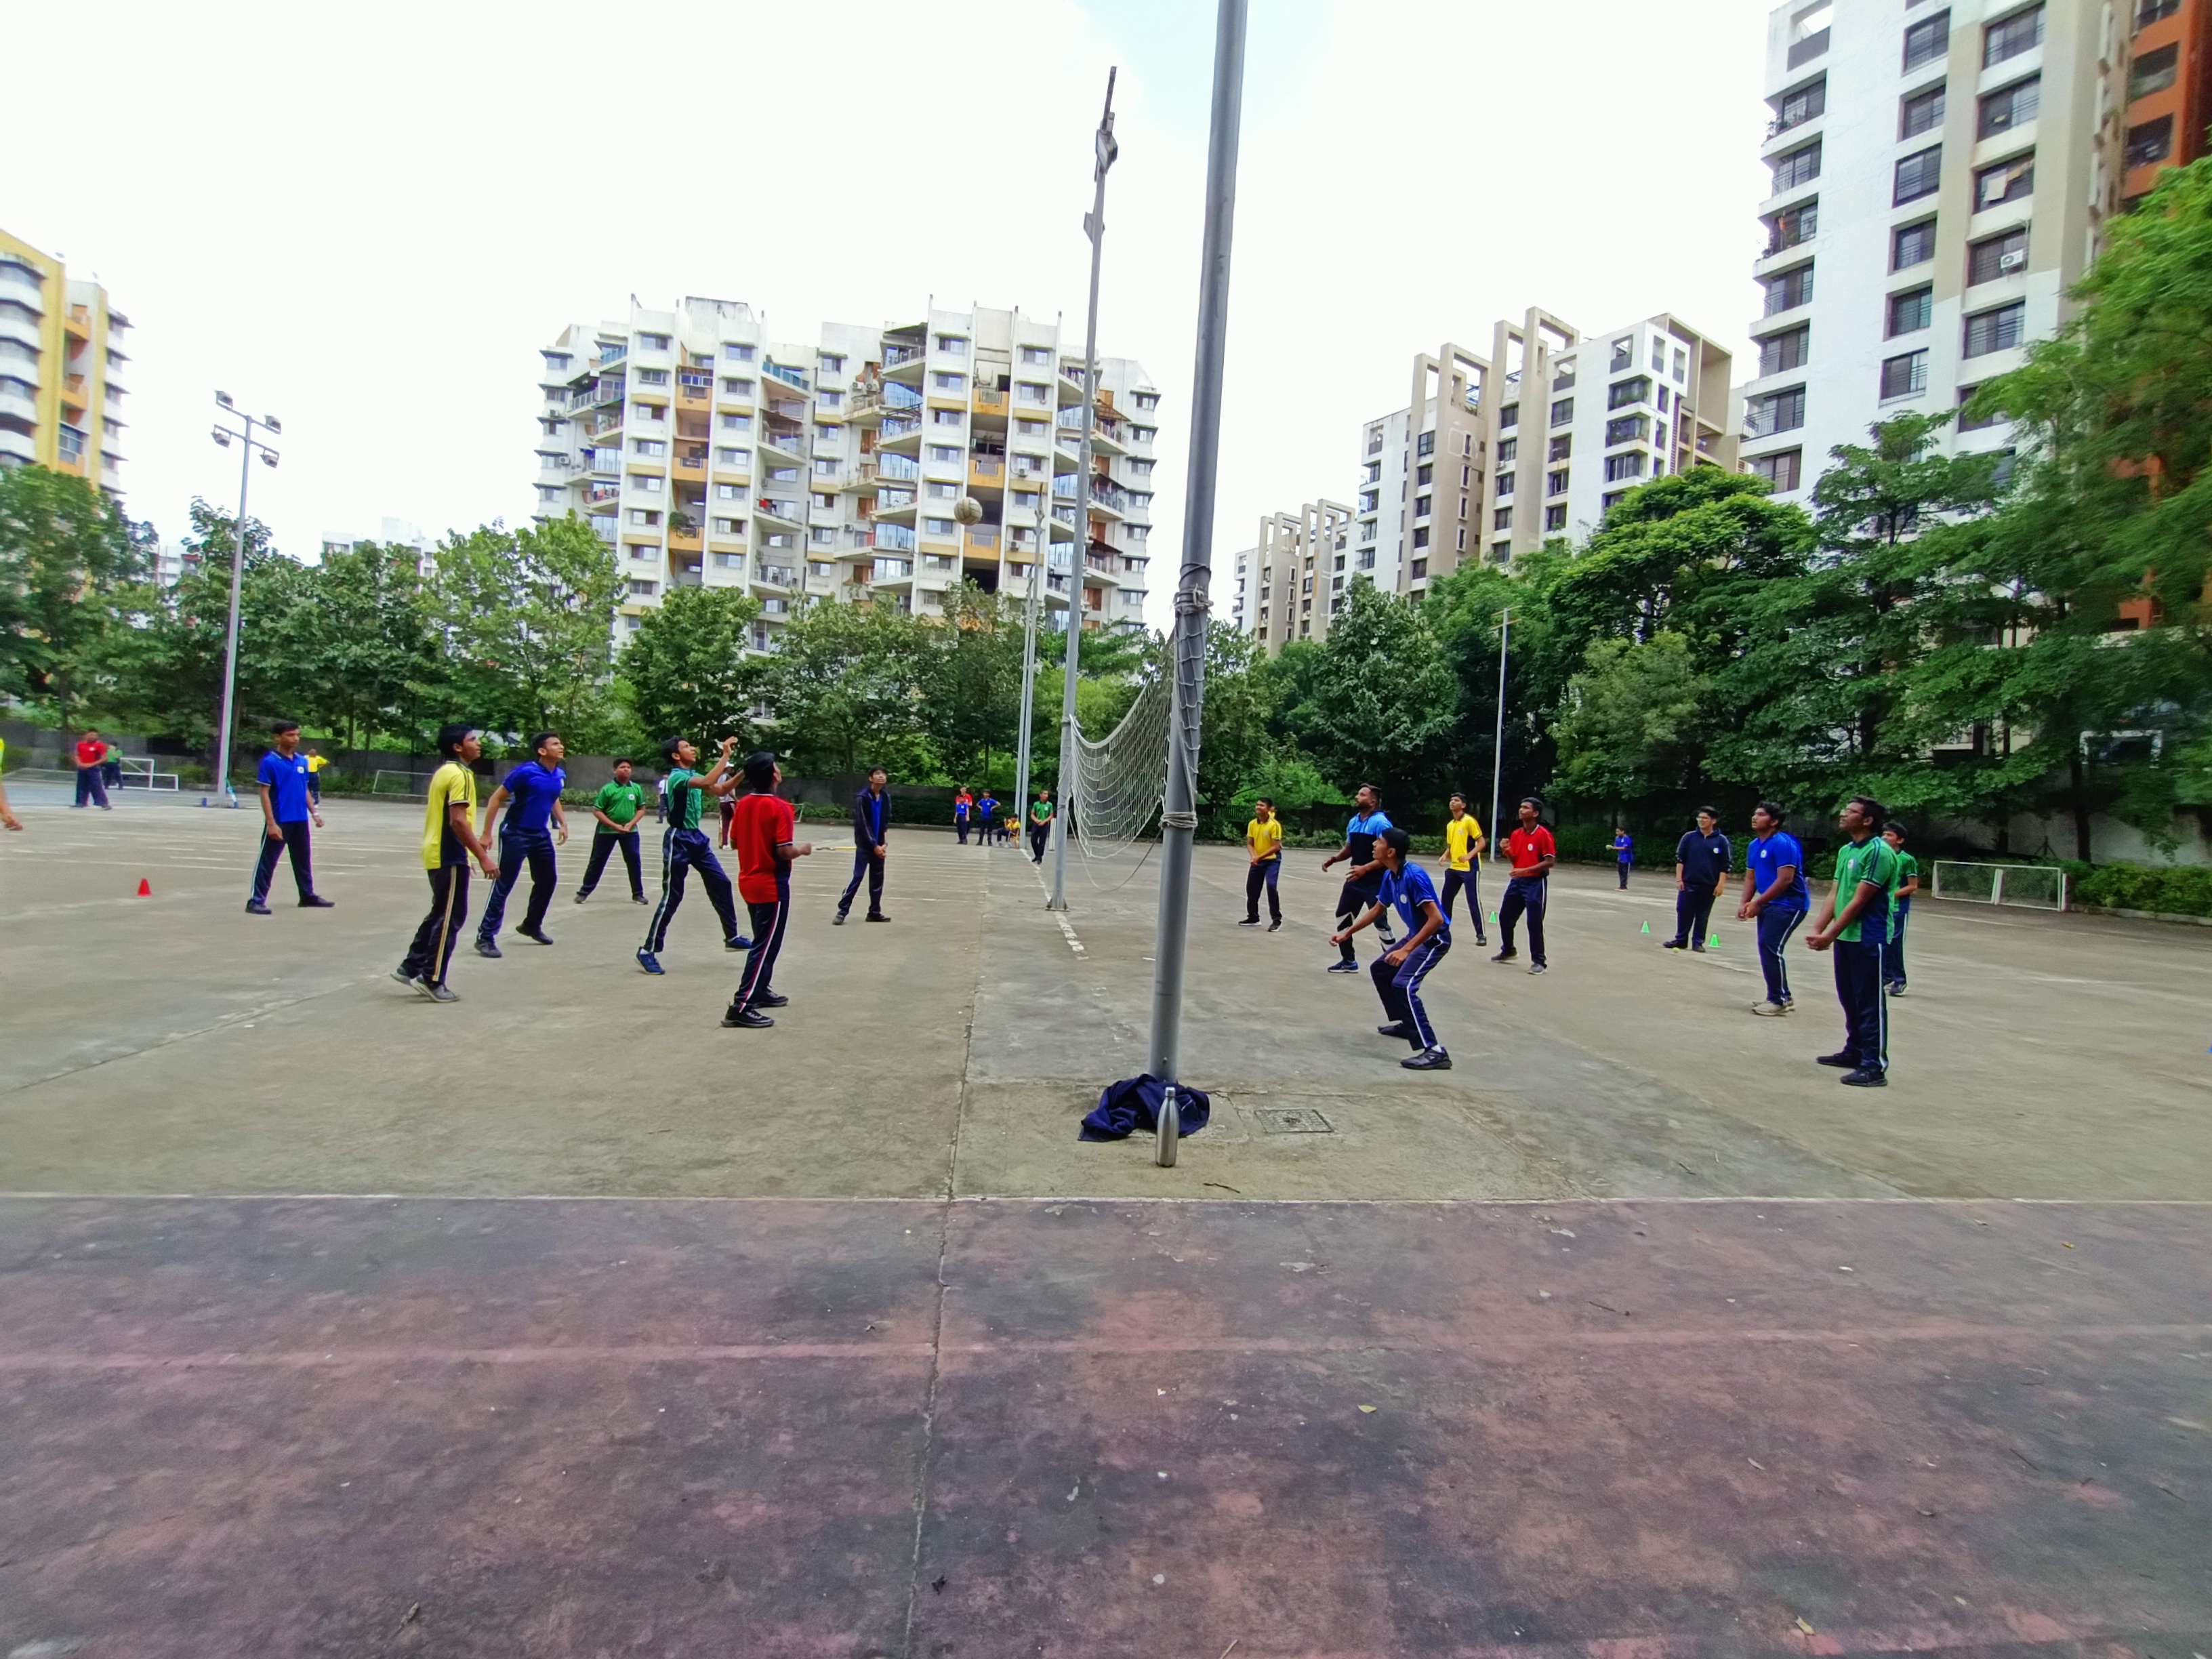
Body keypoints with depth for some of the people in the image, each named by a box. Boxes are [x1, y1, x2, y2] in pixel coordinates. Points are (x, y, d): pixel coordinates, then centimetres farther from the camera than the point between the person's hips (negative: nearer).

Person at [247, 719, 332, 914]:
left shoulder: (302, 761, 8)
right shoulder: (270, 761, -9)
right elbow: (264, 793, -11)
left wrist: (314, 813, 10)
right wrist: (271, 823, -16)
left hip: (300, 820, 6)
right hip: (279, 821, -6)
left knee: (303, 860, 15)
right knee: (267, 861, -1)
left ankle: (308, 896, 25)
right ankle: (256, 901, 4)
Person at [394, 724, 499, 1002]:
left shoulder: (444, 771, 14)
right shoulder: (459, 774, -16)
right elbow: (458, 821, -24)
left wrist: (474, 847, 25)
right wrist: (482, 857, -24)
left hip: (437, 853, 10)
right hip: (450, 856, -10)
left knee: (440, 914, 19)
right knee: (450, 918, -2)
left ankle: (410, 967, 25)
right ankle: (431, 980, 3)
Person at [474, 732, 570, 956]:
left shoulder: (560, 774, 2)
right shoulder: (526, 771, -18)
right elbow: (496, 798, -12)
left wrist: (562, 823, 14)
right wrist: (486, 833, -14)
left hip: (541, 835, 7)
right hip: (515, 834, -7)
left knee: (548, 880, 14)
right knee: (503, 886, -4)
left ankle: (532, 925, 34)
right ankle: (485, 937, 3)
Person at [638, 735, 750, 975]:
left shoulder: (694, 776, 13)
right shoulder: (677, 776, -15)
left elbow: (722, 789, 13)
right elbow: (708, 782, -32)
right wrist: (725, 755, -27)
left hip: (697, 838, 9)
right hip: (679, 840, -9)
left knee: (721, 884, 9)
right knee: (672, 897, -5)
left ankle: (731, 937, 19)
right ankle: (648, 951, 4)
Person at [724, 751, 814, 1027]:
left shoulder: (743, 804, 4)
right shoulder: (778, 807, -18)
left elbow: (735, 842, 14)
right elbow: (785, 852, -21)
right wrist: (804, 848, -3)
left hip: (749, 882, 8)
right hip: (772, 885, -8)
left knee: (764, 941, 22)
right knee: (766, 945, -4)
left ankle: (760, 992, 32)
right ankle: (741, 1007, -7)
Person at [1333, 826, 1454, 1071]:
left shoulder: (1414, 876, -27)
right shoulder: (1389, 876, 1)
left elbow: (1436, 918, -30)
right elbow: (1377, 910, 17)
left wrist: (1407, 949, -33)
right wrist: (1347, 933, 19)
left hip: (1435, 938, -10)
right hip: (1416, 935, 10)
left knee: (1403, 984, -25)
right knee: (1379, 969, 22)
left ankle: (1435, 1052, -26)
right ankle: (1406, 1024, 36)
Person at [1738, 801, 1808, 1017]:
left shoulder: (1783, 844, -17)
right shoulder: (1754, 845, 10)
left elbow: (1785, 879, -22)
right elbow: (1751, 877, 12)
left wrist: (1757, 903, -20)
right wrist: (1745, 903, -3)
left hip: (1789, 905, -9)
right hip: (1769, 904, 9)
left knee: (1770, 948, -12)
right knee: (1768, 948, 11)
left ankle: (1778, 1000, -1)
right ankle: (1782, 997, 24)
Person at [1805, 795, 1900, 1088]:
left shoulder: (1879, 852, -14)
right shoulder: (1846, 851, 12)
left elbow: (1858, 901, -17)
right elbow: (1834, 895, 12)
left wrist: (1829, 934, -16)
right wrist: (1817, 930, 2)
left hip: (1868, 939, -8)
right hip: (1844, 937, 8)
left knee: (1870, 1003, -4)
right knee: (1850, 998, 17)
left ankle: (1874, 1066, 1)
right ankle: (1854, 1051, 29)